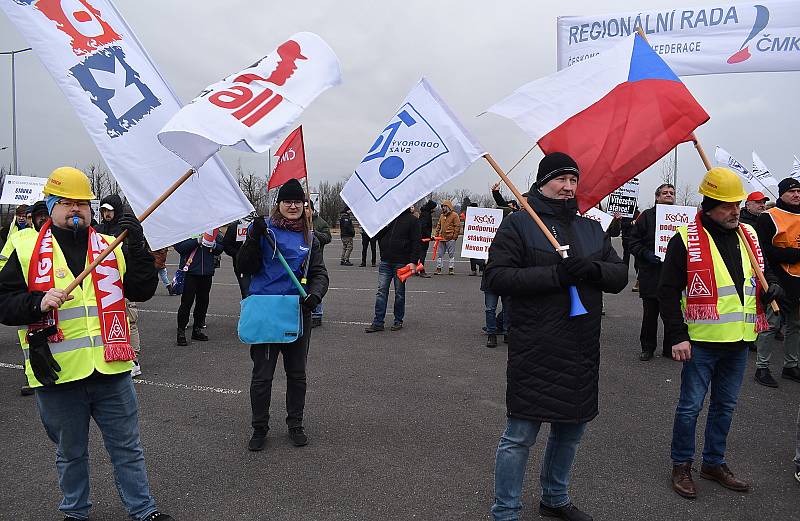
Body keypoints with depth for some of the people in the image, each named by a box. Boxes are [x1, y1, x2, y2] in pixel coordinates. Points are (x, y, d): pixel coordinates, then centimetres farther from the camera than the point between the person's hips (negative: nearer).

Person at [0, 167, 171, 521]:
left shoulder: (111, 247, 6)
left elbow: (142, 290, -2)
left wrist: (137, 246, -14)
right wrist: (37, 303, -22)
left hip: (111, 371, 2)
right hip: (59, 374, -1)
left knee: (127, 447, 14)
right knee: (70, 453, 19)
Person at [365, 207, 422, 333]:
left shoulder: (412, 220, -1)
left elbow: (416, 242, -6)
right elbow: (375, 236, 16)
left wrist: (413, 262, -13)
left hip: (401, 263, -4)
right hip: (385, 261, 4)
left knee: (399, 293, 7)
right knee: (381, 291, 1)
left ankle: (398, 321, 19)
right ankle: (378, 322, 3)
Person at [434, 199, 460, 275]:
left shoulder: (454, 215, -3)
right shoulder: (442, 216, 17)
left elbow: (457, 226, -6)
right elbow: (438, 226, 21)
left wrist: (455, 236, -11)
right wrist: (435, 235, 12)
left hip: (450, 238, -6)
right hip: (442, 238, 6)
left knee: (451, 254, 0)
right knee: (440, 254, 6)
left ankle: (451, 269, 6)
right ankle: (438, 268, 11)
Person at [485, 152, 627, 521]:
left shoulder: (591, 229, 16)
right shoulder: (518, 223, -4)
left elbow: (619, 276, 11)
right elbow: (497, 277, -13)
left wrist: (593, 268, -12)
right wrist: (555, 274, -21)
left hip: (582, 351, 7)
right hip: (535, 351, -6)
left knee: (571, 430, 20)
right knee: (520, 436, 0)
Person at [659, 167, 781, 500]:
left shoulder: (748, 235, 9)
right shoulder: (686, 239, -11)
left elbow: (757, 280, 23)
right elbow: (668, 292, -11)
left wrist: (770, 291, -1)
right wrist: (677, 336, -16)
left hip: (738, 340, 6)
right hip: (700, 342, -6)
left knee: (725, 406, 17)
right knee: (690, 406, 4)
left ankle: (714, 463, 34)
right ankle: (681, 465, 21)